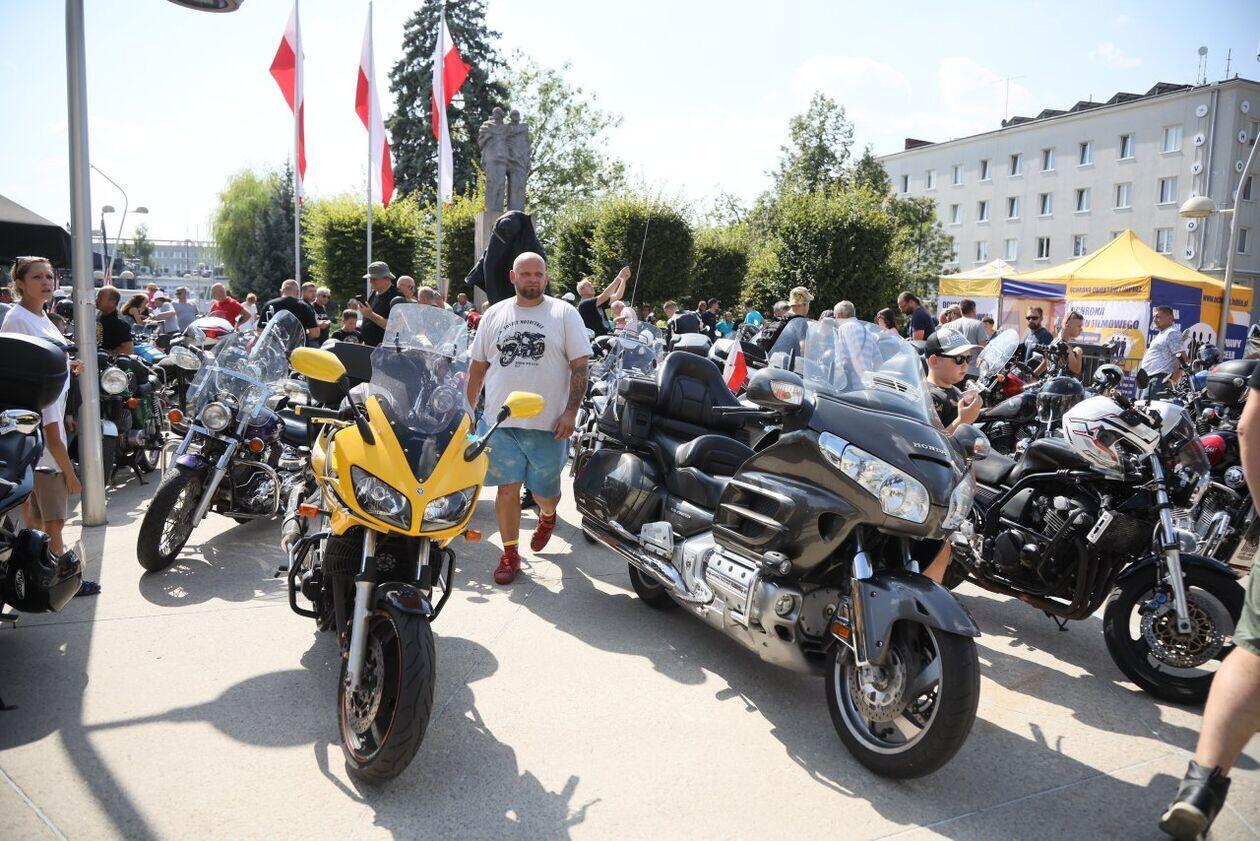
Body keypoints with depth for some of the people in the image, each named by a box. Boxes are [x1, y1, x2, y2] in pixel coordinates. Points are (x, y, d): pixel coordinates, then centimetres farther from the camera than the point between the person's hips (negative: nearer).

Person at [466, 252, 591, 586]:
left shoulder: (564, 314, 2)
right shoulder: (494, 315, 11)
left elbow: (580, 365, -2)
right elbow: (477, 366, 16)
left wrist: (570, 412, -10)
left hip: (548, 422, -2)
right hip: (502, 420, 2)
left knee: (545, 491, 5)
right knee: (508, 487, 1)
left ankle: (547, 515, 41)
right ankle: (510, 553, 15)